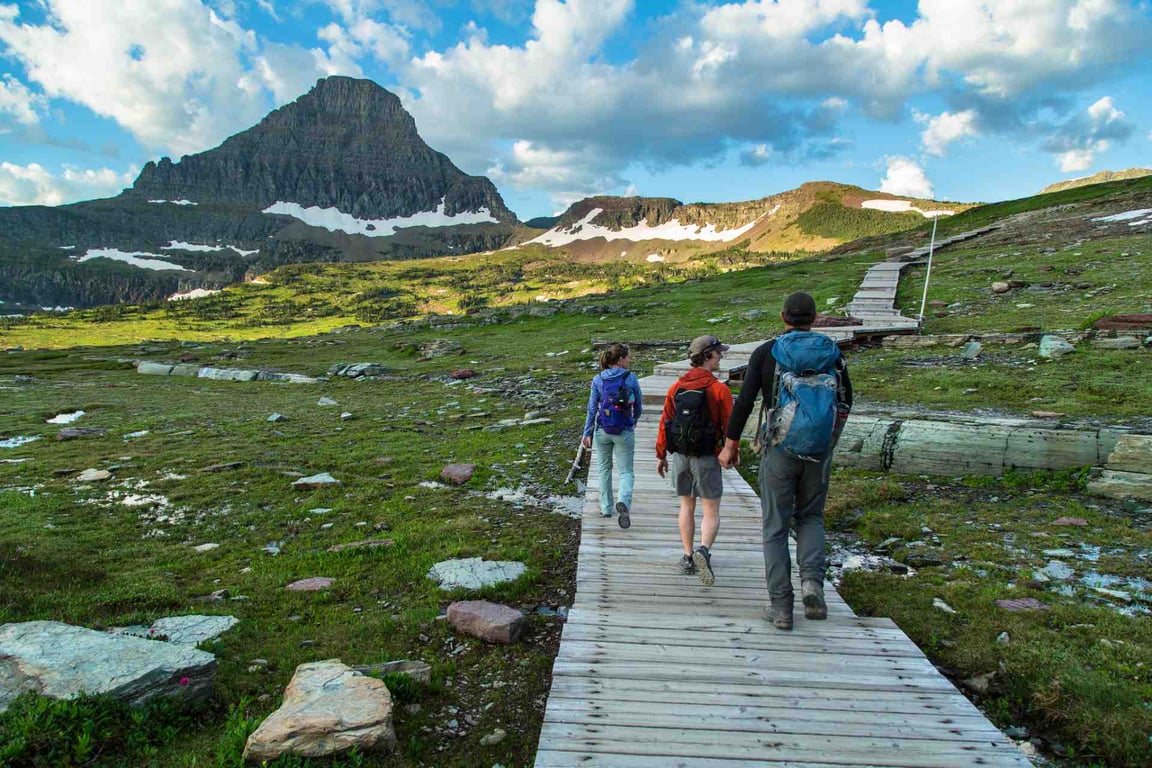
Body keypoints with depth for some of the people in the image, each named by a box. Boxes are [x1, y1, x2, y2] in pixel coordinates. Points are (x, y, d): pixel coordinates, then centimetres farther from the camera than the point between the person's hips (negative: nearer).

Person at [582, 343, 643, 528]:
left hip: (602, 431, 2)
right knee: (626, 471, 6)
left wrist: (587, 433, 6)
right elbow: (638, 406, 5)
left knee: (604, 469, 19)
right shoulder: (631, 378, -6)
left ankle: (606, 507, 26)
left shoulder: (598, 380, -2)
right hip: (624, 431, -2)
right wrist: (634, 421, 25)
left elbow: (592, 408, -1)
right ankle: (624, 502, -20)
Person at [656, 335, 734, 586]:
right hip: (707, 458, -4)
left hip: (680, 456, 5)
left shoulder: (675, 387, 2)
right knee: (711, 512, 2)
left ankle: (688, 557, 19)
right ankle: (703, 550, -20)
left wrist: (661, 455, 13)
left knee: (687, 506, 16)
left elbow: (665, 423, 5)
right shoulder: (720, 390, -12)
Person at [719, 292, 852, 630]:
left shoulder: (766, 352, -5)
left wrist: (730, 444, 0)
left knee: (775, 527, 7)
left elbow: (744, 401, -8)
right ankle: (812, 580, -1)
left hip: (780, 449, -2)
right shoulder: (832, 352, 3)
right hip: (820, 450, 2)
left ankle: (780, 607, 8)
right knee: (811, 517, 21)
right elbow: (846, 402, 10)